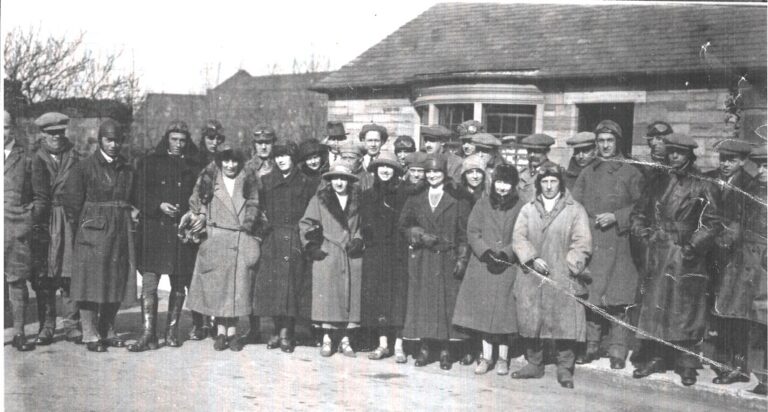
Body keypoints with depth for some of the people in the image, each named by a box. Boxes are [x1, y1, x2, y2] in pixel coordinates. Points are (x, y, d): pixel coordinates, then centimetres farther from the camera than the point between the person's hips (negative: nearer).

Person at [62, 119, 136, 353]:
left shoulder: (128, 171, 10)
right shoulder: (85, 167, -4)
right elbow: (71, 201, -4)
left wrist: (131, 215, 5)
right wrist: (82, 226, -1)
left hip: (120, 234, 5)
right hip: (93, 233, -5)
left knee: (116, 284, 8)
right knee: (91, 283, -2)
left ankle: (107, 331, 20)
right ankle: (90, 335, 4)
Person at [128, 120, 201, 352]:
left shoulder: (194, 166, 11)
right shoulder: (150, 163, 9)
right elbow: (139, 195, 4)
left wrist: (188, 212, -7)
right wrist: (159, 205, -11)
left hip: (183, 230, 1)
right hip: (154, 230, -1)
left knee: (179, 285, 5)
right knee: (149, 283, -8)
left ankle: (172, 330, 17)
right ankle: (148, 334, -7)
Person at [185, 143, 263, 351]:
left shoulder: (249, 180, 6)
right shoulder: (209, 179, 7)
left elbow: (254, 207, 6)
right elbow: (197, 202, 6)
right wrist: (200, 217, -13)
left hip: (242, 240, 0)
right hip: (215, 239, 0)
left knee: (237, 285, 0)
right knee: (216, 284, 1)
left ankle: (232, 332, 8)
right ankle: (220, 332, 9)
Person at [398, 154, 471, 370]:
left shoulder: (458, 201, 3)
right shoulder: (415, 199, 11)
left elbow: (464, 233, 1)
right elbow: (403, 224, 10)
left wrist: (462, 259, -8)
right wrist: (420, 235, -7)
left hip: (447, 259, -2)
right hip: (421, 259, 2)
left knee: (446, 303, -2)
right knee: (422, 302, 1)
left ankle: (445, 350, 4)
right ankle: (425, 348, 8)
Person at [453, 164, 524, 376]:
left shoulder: (521, 207, 1)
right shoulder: (482, 204, 6)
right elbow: (472, 232, 3)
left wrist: (506, 254, -14)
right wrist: (486, 252, -11)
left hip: (508, 267, -2)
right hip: (483, 265, 2)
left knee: (504, 311, 0)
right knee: (484, 311, 3)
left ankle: (503, 358, 12)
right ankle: (486, 357, 12)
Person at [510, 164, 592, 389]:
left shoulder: (575, 210, 4)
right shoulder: (528, 209, 12)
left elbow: (582, 243, -2)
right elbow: (518, 238, 3)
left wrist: (569, 267, -12)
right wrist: (532, 259, -12)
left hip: (563, 279, -3)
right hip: (531, 278, 3)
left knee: (565, 324, -5)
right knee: (530, 322, 6)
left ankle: (565, 370, 6)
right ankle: (534, 364, 21)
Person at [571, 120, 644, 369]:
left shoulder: (630, 173, 6)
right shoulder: (587, 173, 16)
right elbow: (574, 204, 13)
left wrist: (616, 217, -9)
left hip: (617, 243, -3)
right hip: (589, 243, 3)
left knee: (617, 300, -5)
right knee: (589, 296, 2)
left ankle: (618, 351, 1)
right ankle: (591, 346, 12)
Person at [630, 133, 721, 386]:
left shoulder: (702, 187, -1)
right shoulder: (656, 183, 10)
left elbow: (712, 223, -3)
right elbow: (638, 213, 17)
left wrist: (693, 246, -12)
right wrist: (644, 234, 2)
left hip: (686, 257, -4)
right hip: (657, 255, 4)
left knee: (685, 310, 0)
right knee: (653, 306, 6)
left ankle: (686, 364, 7)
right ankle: (655, 358, 16)